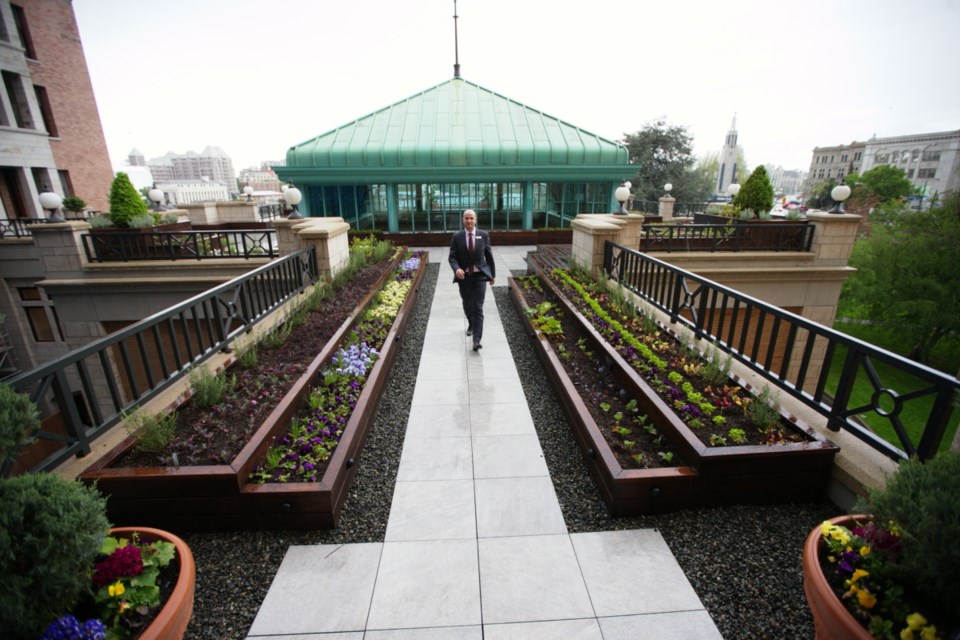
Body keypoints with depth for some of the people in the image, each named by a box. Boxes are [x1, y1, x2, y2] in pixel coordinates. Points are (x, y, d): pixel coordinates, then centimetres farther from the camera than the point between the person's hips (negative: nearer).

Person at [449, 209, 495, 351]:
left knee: (478, 308, -10)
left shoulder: (484, 235, -1)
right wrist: (456, 269, -25)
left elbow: (489, 256, 6)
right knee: (467, 305, 18)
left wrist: (492, 274, 12)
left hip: (479, 276, -2)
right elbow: (452, 257, -5)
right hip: (464, 276, 2)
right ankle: (471, 324, 48)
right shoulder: (457, 237, -2)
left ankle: (477, 340, -13)